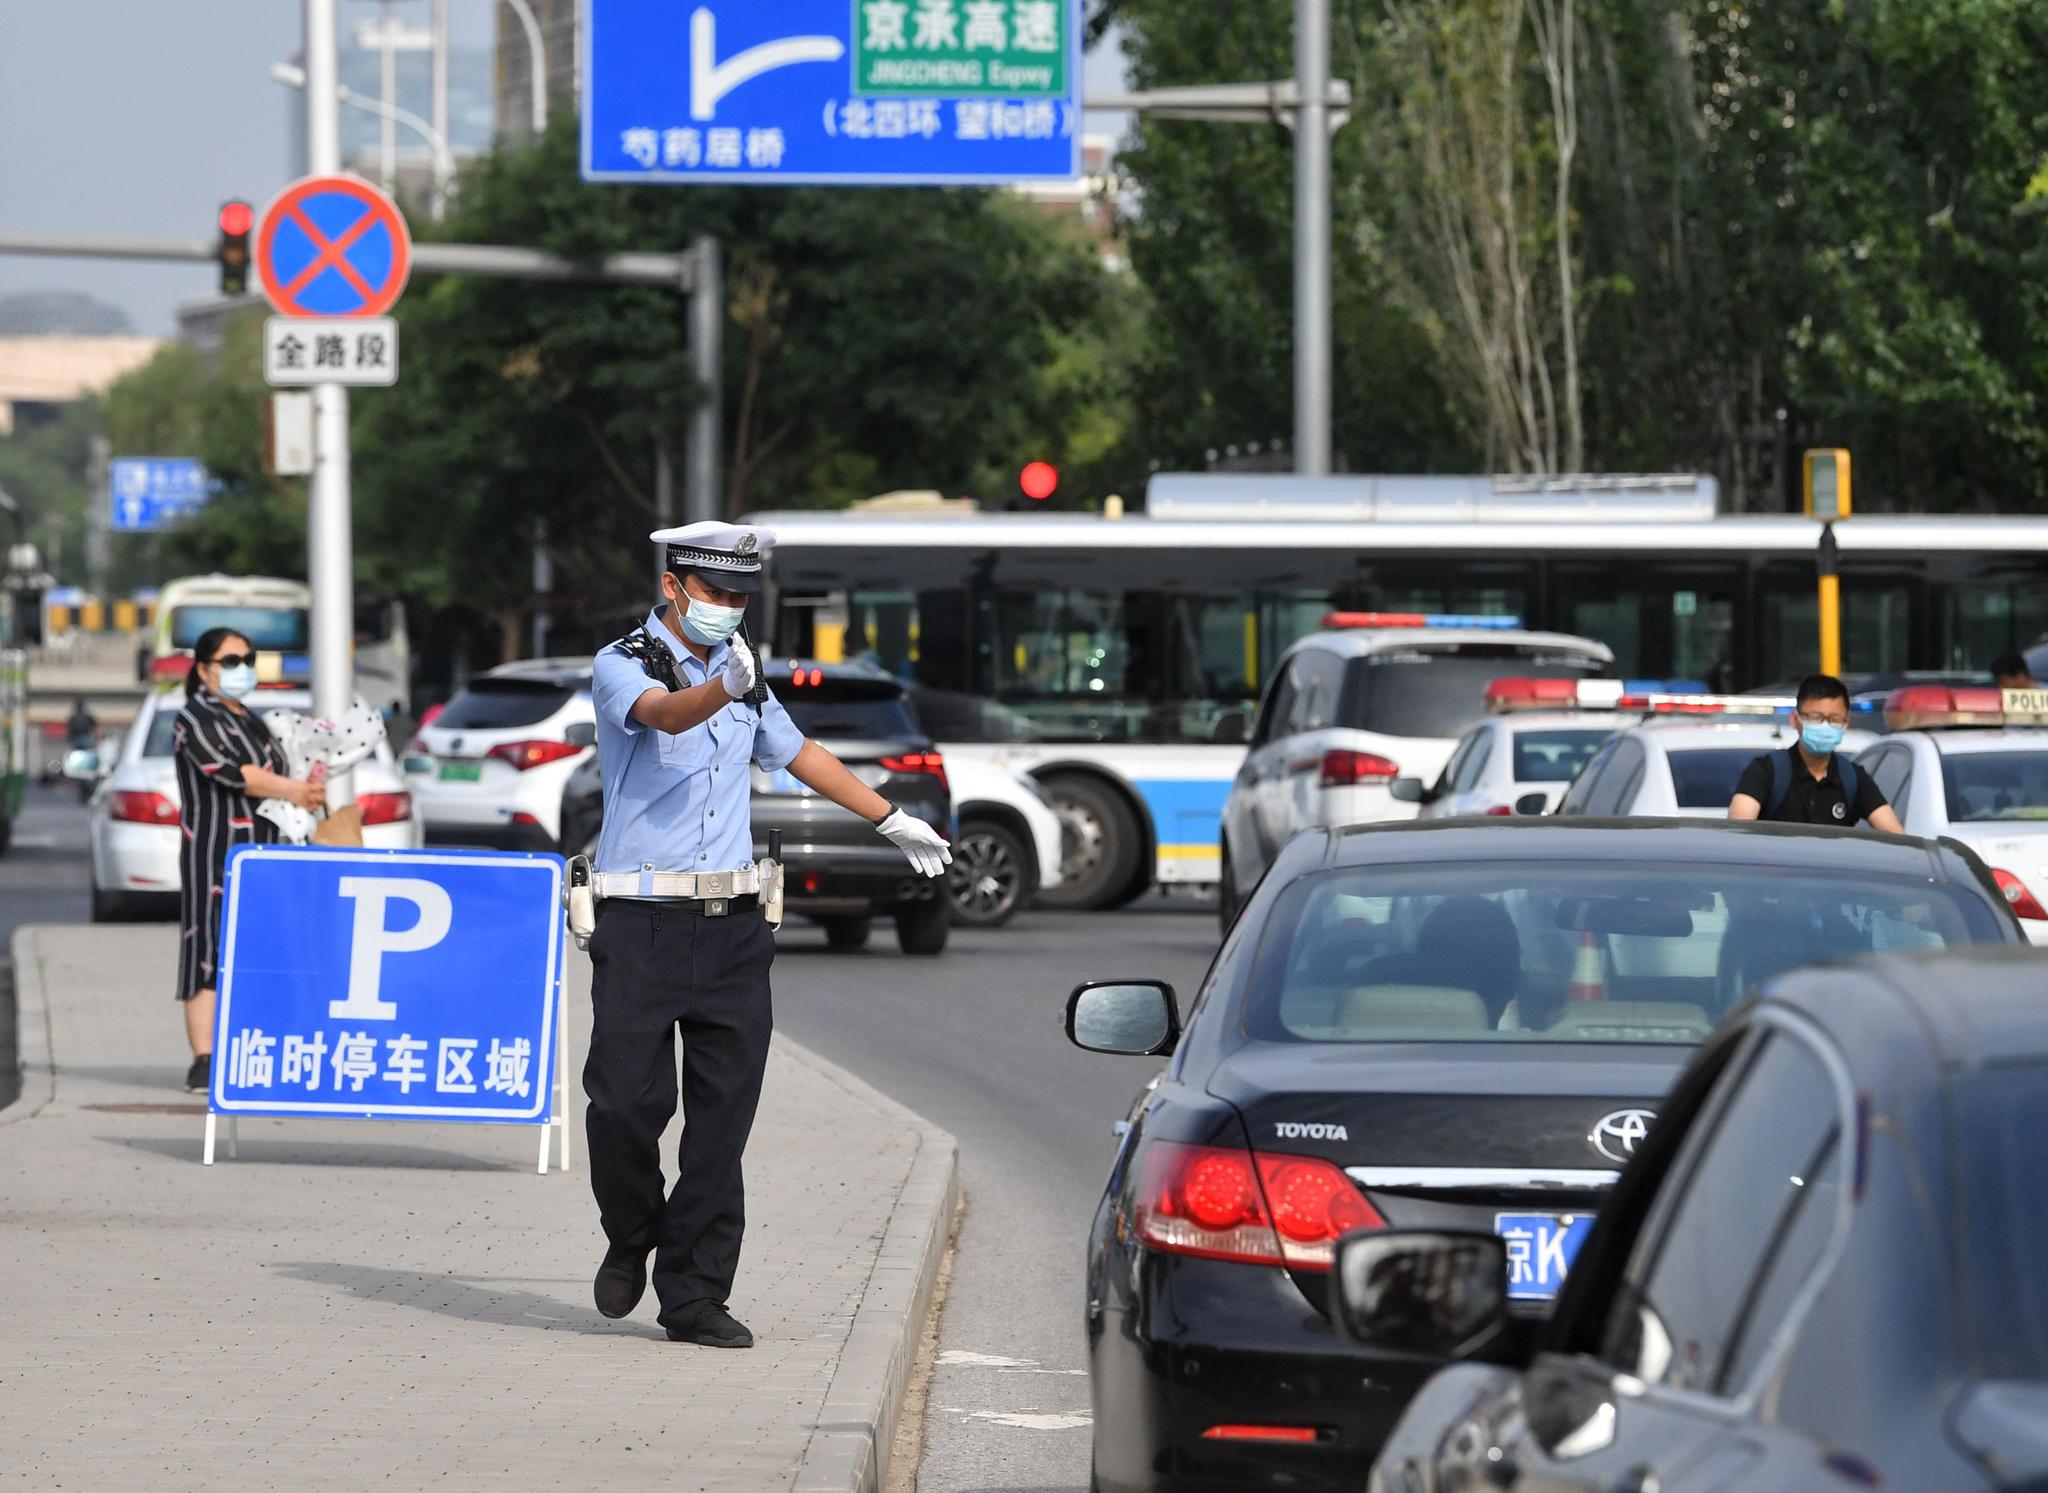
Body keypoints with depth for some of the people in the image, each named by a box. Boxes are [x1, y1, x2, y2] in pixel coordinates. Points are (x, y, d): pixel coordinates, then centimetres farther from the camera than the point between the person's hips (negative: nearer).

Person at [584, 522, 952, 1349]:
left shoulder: (739, 669, 16)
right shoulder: (623, 666, -4)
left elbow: (796, 751, 32)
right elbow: (665, 715, -27)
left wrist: (893, 820, 41)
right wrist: (722, 689, -49)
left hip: (733, 930, 5)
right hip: (641, 926, -5)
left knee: (723, 1117, -1)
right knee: (625, 1102, -7)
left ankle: (695, 1296, 3)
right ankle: (631, 1238, 21)